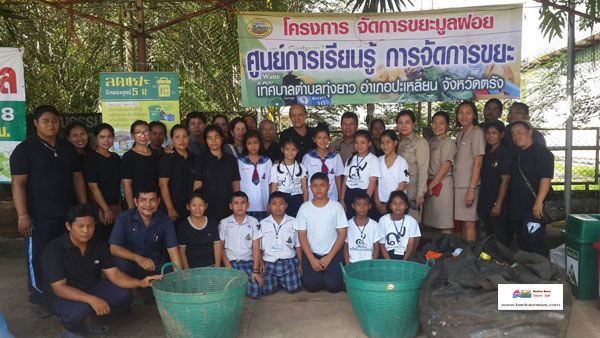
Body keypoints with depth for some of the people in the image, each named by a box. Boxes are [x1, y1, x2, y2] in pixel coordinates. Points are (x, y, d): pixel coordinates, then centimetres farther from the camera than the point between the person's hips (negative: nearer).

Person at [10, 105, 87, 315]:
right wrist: (23, 216, -17)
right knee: (38, 259, 1)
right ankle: (41, 301, 15)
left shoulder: (67, 148, 12)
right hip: (38, 217, -5)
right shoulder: (25, 149, -5)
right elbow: (18, 184, -10)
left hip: (66, 215, 5)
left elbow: (77, 178, 15)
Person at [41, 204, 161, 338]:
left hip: (91, 288, 5)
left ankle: (88, 318, 7)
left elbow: (114, 275, -11)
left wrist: (140, 283, -30)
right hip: (61, 296, -5)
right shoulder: (54, 250, -22)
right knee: (81, 309, -36)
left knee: (124, 295, -16)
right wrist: (92, 299, -40)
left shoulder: (99, 245, -7)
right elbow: (59, 287, -26)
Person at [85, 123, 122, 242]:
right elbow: (93, 187, -11)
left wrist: (119, 205, 10)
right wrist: (106, 210, -13)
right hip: (100, 209, -5)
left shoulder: (116, 158, 11)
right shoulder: (91, 159, -6)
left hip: (116, 207, 5)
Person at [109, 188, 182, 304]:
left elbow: (173, 250, -10)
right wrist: (138, 258, -35)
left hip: (155, 266, 1)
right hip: (132, 264, -1)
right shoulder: (124, 218, -11)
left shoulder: (165, 220, -6)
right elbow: (114, 248, -17)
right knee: (121, 262, -34)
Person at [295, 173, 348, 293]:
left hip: (333, 253, -1)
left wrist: (329, 257, -11)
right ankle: (317, 273, 16)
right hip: (311, 252, 1)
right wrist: (312, 259, -10)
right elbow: (302, 235, 0)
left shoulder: (336, 206, -2)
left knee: (333, 285, -19)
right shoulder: (305, 207, 0)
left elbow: (342, 234, -3)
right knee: (311, 285, -16)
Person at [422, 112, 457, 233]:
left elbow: (445, 168, -13)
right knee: (433, 222, 12)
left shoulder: (448, 142, -9)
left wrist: (431, 186, -12)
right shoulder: (432, 141, 14)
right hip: (431, 183, 8)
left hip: (442, 183, -8)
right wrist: (426, 185, 6)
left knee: (444, 226, -4)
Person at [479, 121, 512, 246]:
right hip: (484, 203, 7)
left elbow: (505, 180, -13)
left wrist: (498, 204, -18)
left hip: (498, 205, -7)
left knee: (501, 240, -1)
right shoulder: (486, 153, 11)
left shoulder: (505, 153, -9)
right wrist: (481, 203, 10)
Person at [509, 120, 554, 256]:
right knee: (522, 244, 14)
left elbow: (546, 179, -19)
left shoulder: (541, 152, -9)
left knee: (533, 241, -10)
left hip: (534, 208, -9)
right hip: (517, 208, 9)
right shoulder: (517, 155, 17)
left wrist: (538, 202, -26)